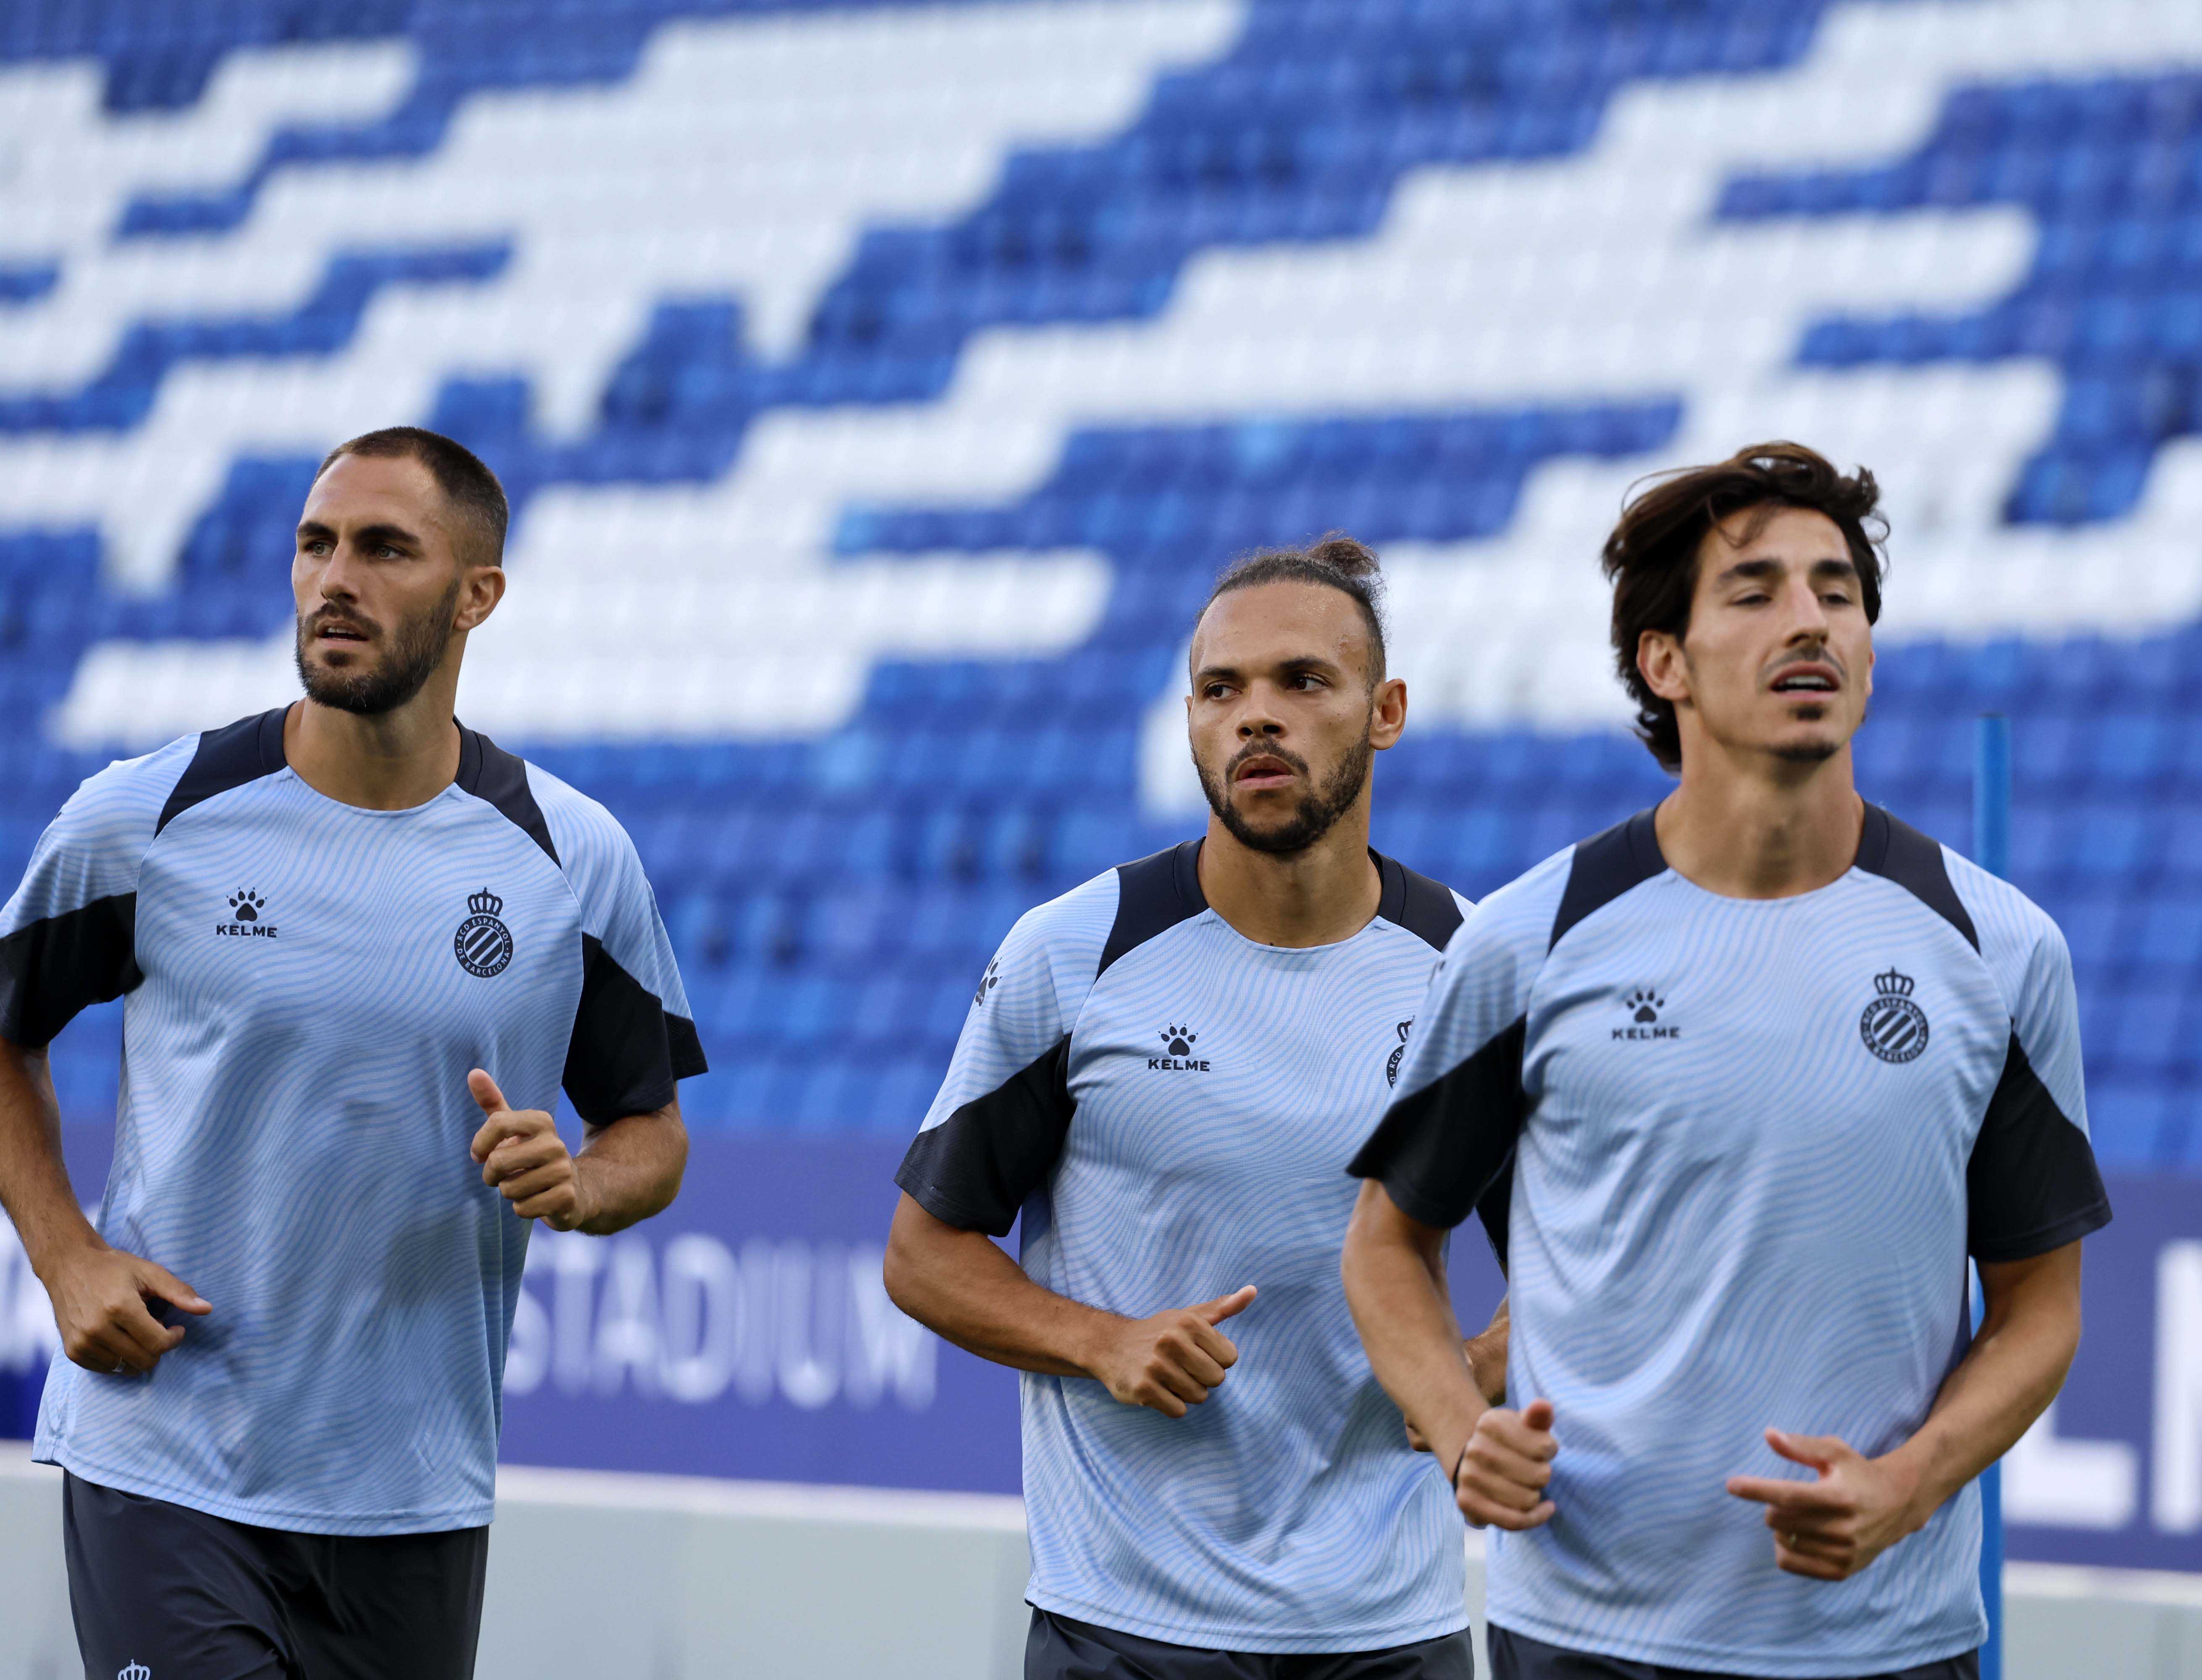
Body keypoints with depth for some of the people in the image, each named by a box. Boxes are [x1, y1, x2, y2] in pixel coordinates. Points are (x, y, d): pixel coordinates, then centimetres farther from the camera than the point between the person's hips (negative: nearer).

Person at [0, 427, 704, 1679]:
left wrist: (576, 1185, -12)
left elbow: (652, 1130, 11)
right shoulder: (145, 822, -3)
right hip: (162, 1471, -2)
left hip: (416, 1498, 2)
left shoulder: (576, 859, 2)